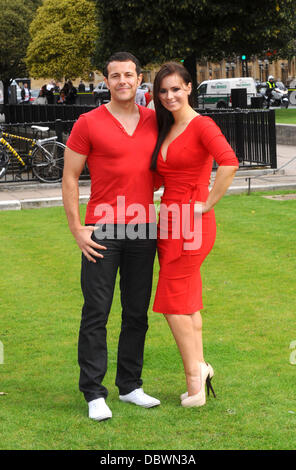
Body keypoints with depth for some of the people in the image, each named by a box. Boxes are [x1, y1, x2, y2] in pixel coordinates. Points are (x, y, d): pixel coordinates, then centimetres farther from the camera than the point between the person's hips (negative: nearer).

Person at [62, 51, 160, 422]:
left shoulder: (154, 122, 9)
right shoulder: (89, 124, -3)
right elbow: (70, 178, -1)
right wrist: (77, 230, -7)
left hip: (143, 229, 4)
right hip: (102, 231, -4)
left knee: (137, 313, 10)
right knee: (96, 313, -3)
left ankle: (130, 385, 21)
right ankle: (94, 394, 2)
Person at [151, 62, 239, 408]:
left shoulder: (201, 125, -12)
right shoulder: (165, 129, 14)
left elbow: (229, 163, -27)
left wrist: (207, 205, -20)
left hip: (190, 223, -8)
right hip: (170, 222, 8)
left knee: (173, 302, -4)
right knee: (187, 300, 11)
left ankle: (194, 375, 5)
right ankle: (199, 366, 19)